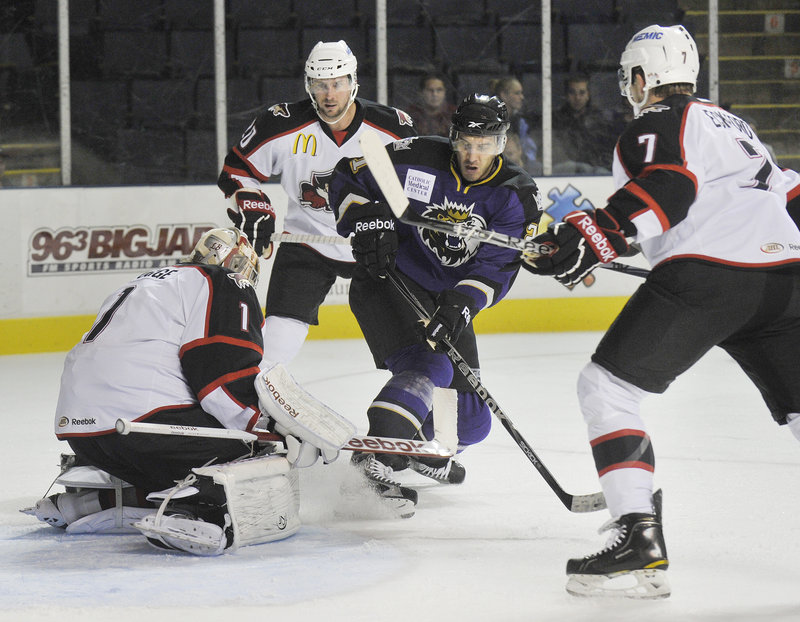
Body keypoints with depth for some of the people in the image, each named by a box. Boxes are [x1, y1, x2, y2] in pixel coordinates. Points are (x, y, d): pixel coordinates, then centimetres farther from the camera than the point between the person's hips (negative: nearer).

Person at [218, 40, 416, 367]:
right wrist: (253, 212, -15)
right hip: (307, 240, -1)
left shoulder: (394, 128, -13)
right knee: (277, 341, -12)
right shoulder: (282, 126, -16)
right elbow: (237, 171, -3)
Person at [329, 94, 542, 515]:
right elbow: (348, 179, -4)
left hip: (448, 300, 5)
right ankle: (378, 460, -38)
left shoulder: (516, 196, -9)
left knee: (468, 420, 9)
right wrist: (369, 223, -22)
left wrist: (462, 303, -35)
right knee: (425, 369, -31)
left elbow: (498, 267, -19)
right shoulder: (417, 160, -14)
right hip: (387, 281, -5)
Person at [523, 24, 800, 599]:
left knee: (607, 386, 0)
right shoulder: (731, 125, 30)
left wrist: (596, 235, -18)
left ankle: (640, 541, -12)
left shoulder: (654, 124, 6)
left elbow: (667, 185, -13)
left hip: (707, 272, -7)